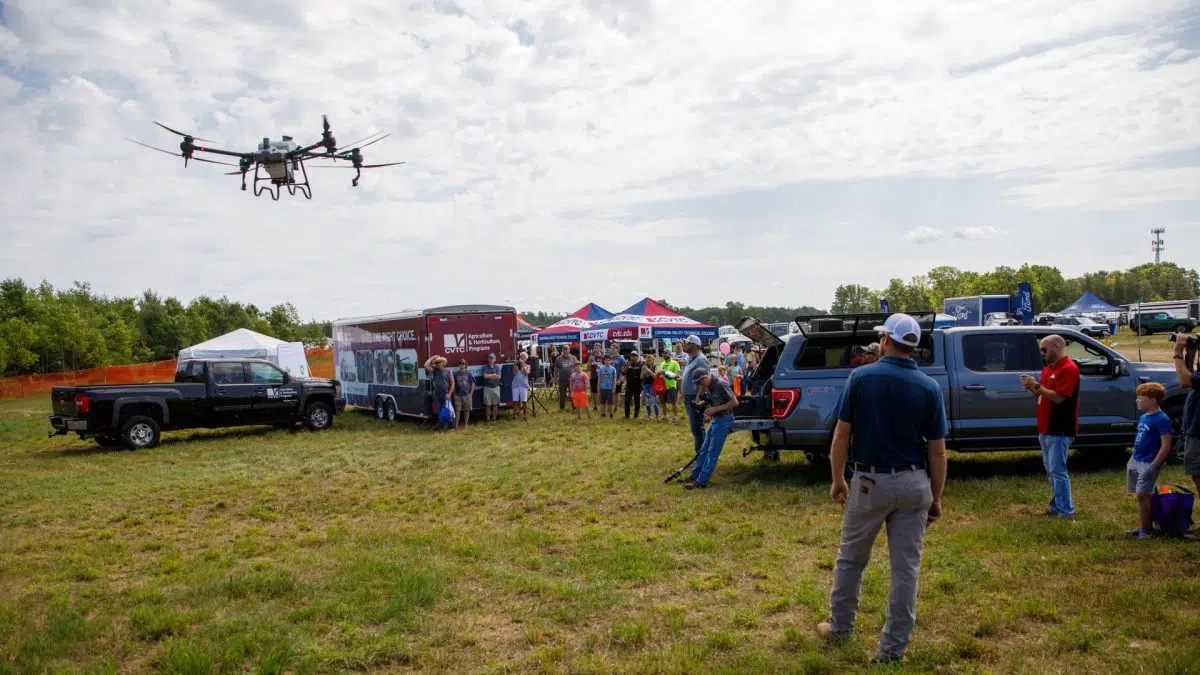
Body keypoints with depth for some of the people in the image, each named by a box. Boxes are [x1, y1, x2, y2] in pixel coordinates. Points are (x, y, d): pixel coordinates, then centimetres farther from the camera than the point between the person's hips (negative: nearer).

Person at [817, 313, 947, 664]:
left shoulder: (861, 376, -9)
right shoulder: (929, 387, -4)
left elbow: (841, 434, -7)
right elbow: (937, 452, -3)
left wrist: (837, 479, 5)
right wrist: (936, 498, 7)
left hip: (870, 482, -1)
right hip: (914, 484, 2)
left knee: (850, 558, 17)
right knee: (906, 567, 9)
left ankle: (840, 625, 33)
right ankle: (892, 647, 15)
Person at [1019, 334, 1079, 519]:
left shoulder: (1068, 368, -15)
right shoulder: (1048, 368, 15)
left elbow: (1059, 397, -23)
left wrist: (1037, 386, -19)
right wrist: (1031, 387, 0)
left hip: (1059, 430, -10)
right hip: (1046, 428, 10)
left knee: (1058, 470, -7)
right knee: (1051, 470, 16)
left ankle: (1066, 511, -1)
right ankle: (1056, 504, 26)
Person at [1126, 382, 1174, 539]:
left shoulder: (1162, 420, -16)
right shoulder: (1143, 417, 11)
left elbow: (1166, 445, -18)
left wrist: (1154, 466, -20)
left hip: (1148, 464, -8)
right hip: (1136, 461, 8)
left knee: (1142, 495, -9)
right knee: (1142, 495, 13)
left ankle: (1145, 529, -1)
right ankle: (1145, 526, 21)